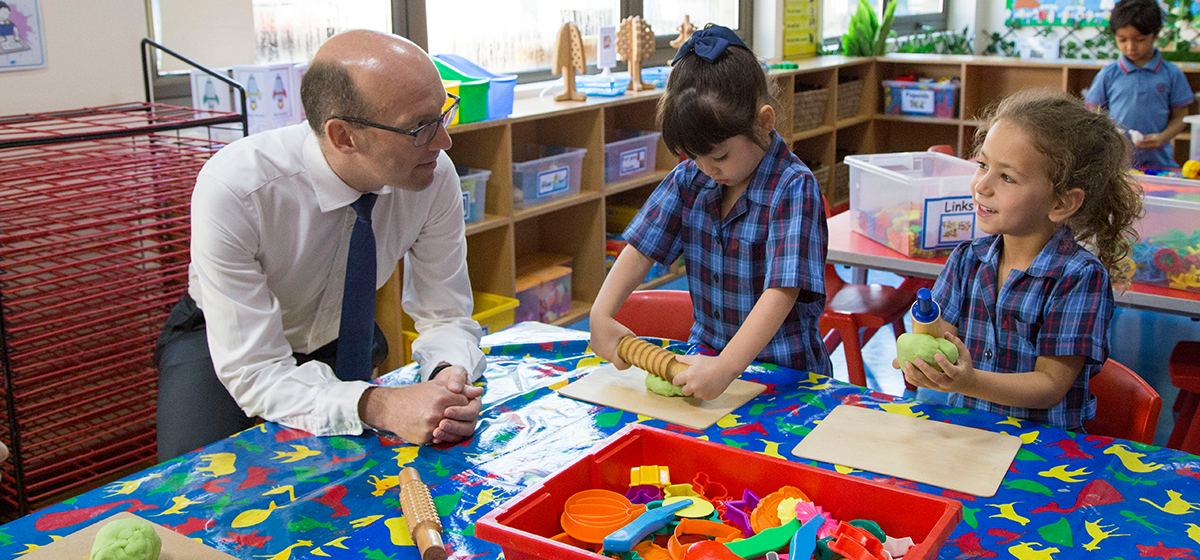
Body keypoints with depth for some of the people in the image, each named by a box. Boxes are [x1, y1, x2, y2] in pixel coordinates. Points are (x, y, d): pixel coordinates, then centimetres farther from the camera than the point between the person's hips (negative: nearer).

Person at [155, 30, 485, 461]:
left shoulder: (435, 176, -24)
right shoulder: (231, 190, -35)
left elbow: (445, 316, -15)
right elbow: (252, 371, -35)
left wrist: (450, 377, -38)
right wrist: (378, 406, -50)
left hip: (340, 341, 4)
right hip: (220, 343, -3)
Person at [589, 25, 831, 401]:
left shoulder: (794, 189, -16)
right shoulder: (689, 178, 2)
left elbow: (782, 291, -26)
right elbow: (641, 247, 1)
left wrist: (726, 368, -35)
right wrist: (601, 314, -14)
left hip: (784, 371, -5)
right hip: (706, 354, 5)